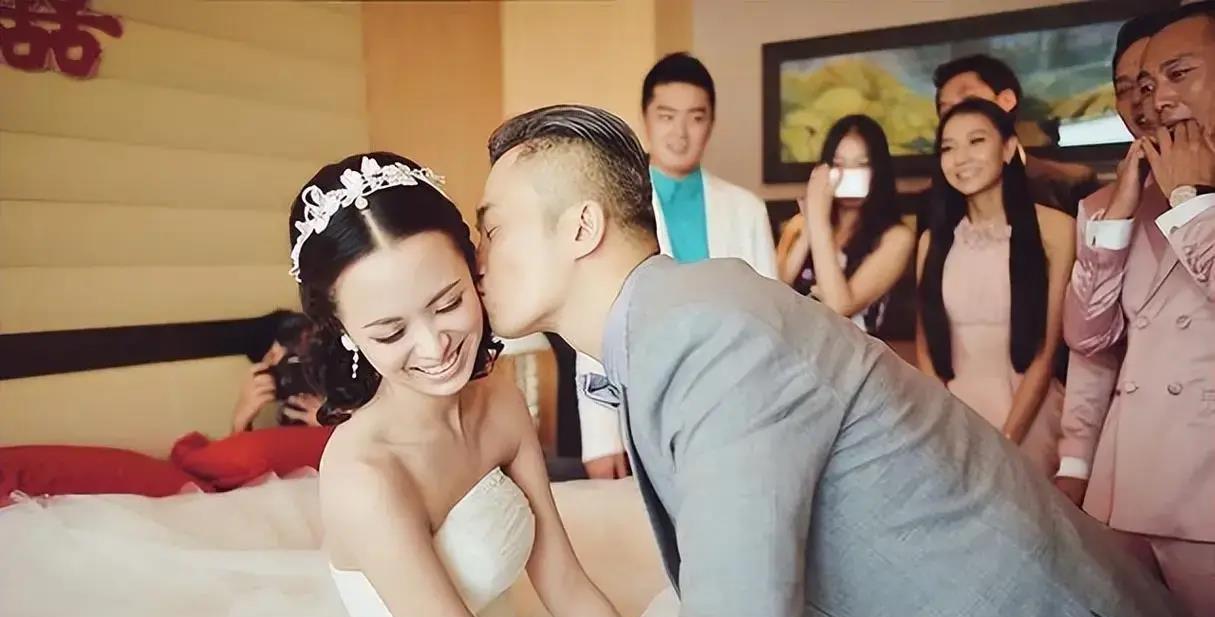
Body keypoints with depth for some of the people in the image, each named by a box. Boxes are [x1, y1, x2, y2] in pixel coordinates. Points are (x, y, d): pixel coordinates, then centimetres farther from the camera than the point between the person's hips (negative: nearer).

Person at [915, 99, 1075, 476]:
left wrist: (1006, 439, -13)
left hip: (1029, 416, -2)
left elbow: (1046, 350, -8)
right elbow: (926, 343, 7)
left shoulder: (1054, 229, -7)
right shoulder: (934, 239, 3)